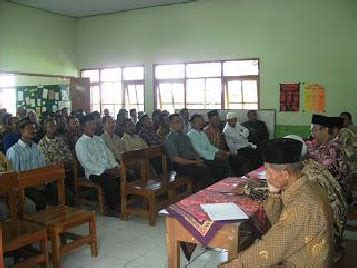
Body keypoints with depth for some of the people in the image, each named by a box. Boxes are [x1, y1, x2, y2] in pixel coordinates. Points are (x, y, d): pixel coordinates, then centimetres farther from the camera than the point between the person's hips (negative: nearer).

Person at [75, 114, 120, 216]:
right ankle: (111, 209, -11)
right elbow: (87, 164, -12)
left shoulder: (99, 139, 19)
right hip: (94, 172, -6)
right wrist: (106, 171, -17)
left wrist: (115, 167, -2)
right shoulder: (80, 143, -3)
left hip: (108, 170, 6)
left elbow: (109, 154, 17)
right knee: (110, 183, -33)